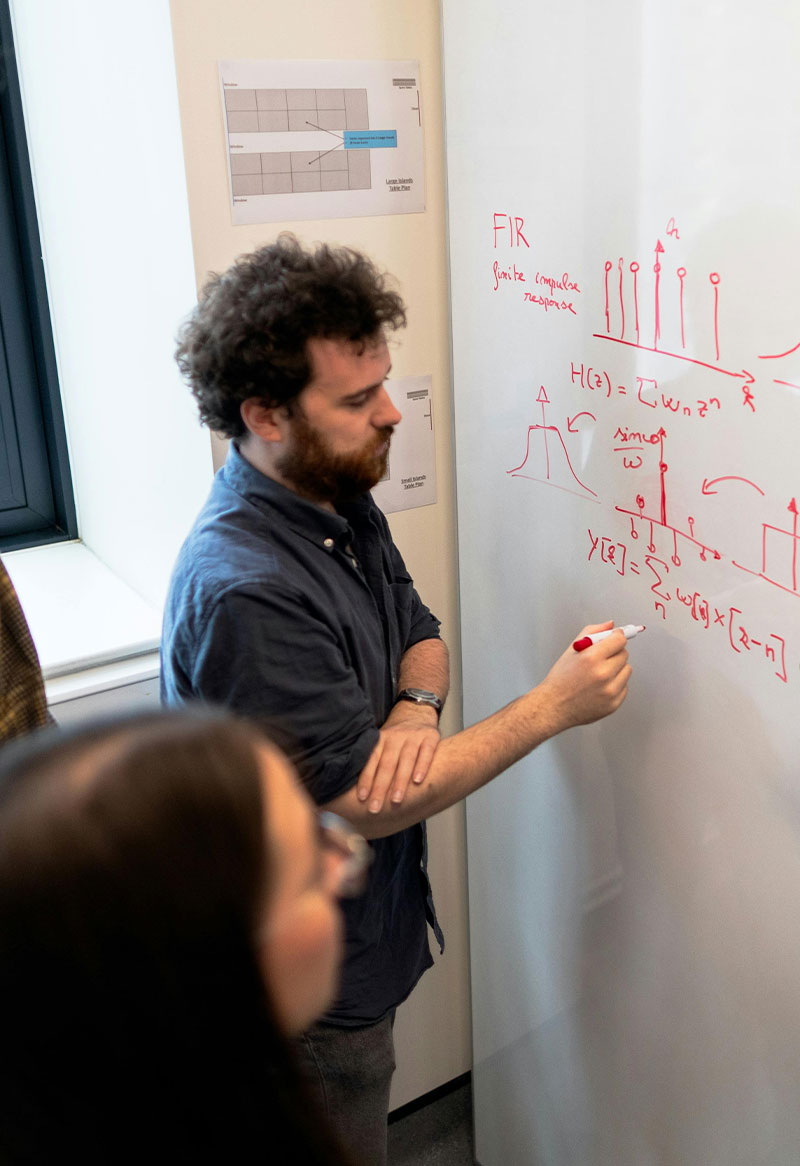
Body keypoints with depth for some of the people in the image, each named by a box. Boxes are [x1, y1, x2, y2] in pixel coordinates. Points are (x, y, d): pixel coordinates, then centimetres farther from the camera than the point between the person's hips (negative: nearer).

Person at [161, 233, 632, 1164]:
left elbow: (419, 632, 6)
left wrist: (416, 708, -19)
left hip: (366, 926, 8)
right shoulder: (242, 592, -33)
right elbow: (370, 803, -28)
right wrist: (555, 705, -23)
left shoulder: (341, 503, -4)